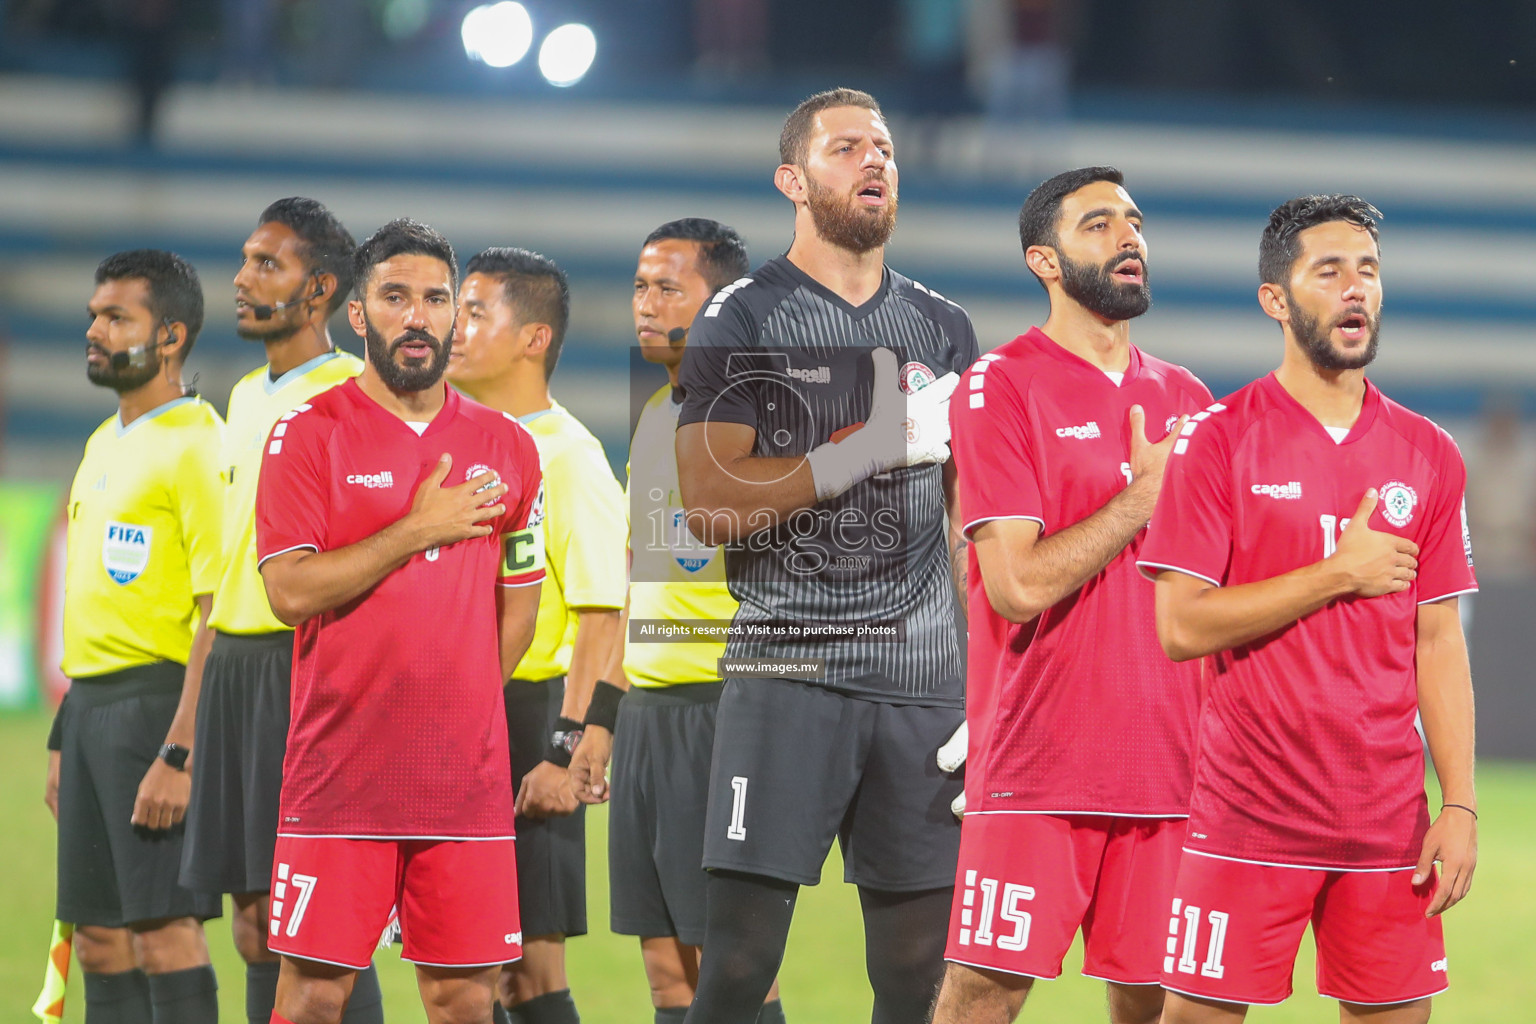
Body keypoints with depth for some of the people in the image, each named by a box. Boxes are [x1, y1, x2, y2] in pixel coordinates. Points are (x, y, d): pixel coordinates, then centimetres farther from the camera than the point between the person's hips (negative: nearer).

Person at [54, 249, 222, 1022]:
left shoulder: (198, 446, -11)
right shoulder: (105, 443, 17)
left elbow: (221, 613, -17)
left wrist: (179, 754, -23)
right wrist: (64, 739, 20)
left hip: (157, 700, -9)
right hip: (91, 703, 9)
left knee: (163, 929, -10)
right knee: (99, 939, 9)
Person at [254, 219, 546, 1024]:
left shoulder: (504, 446, 11)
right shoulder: (309, 434, -1)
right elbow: (290, 590, -11)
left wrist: (463, 703, 11)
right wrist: (418, 530, -10)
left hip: (469, 776, 3)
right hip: (339, 769, -3)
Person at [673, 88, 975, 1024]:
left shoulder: (943, 330, 14)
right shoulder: (742, 323, 0)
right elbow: (710, 506, -9)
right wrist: (867, 449, -16)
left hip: (923, 678, 4)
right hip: (789, 673, -4)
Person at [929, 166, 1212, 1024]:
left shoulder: (1186, 398, 15)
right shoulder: (1002, 388, -4)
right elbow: (1020, 585, -14)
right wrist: (1142, 495, -7)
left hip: (1169, 759, 5)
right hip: (1037, 763, -5)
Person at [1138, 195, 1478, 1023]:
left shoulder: (1428, 455, 9)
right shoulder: (1219, 441, -3)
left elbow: (1438, 644, 10)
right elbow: (1181, 626, -10)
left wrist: (1460, 803, 2)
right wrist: (1340, 572, -11)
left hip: (1389, 824, 4)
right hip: (1249, 818, -4)